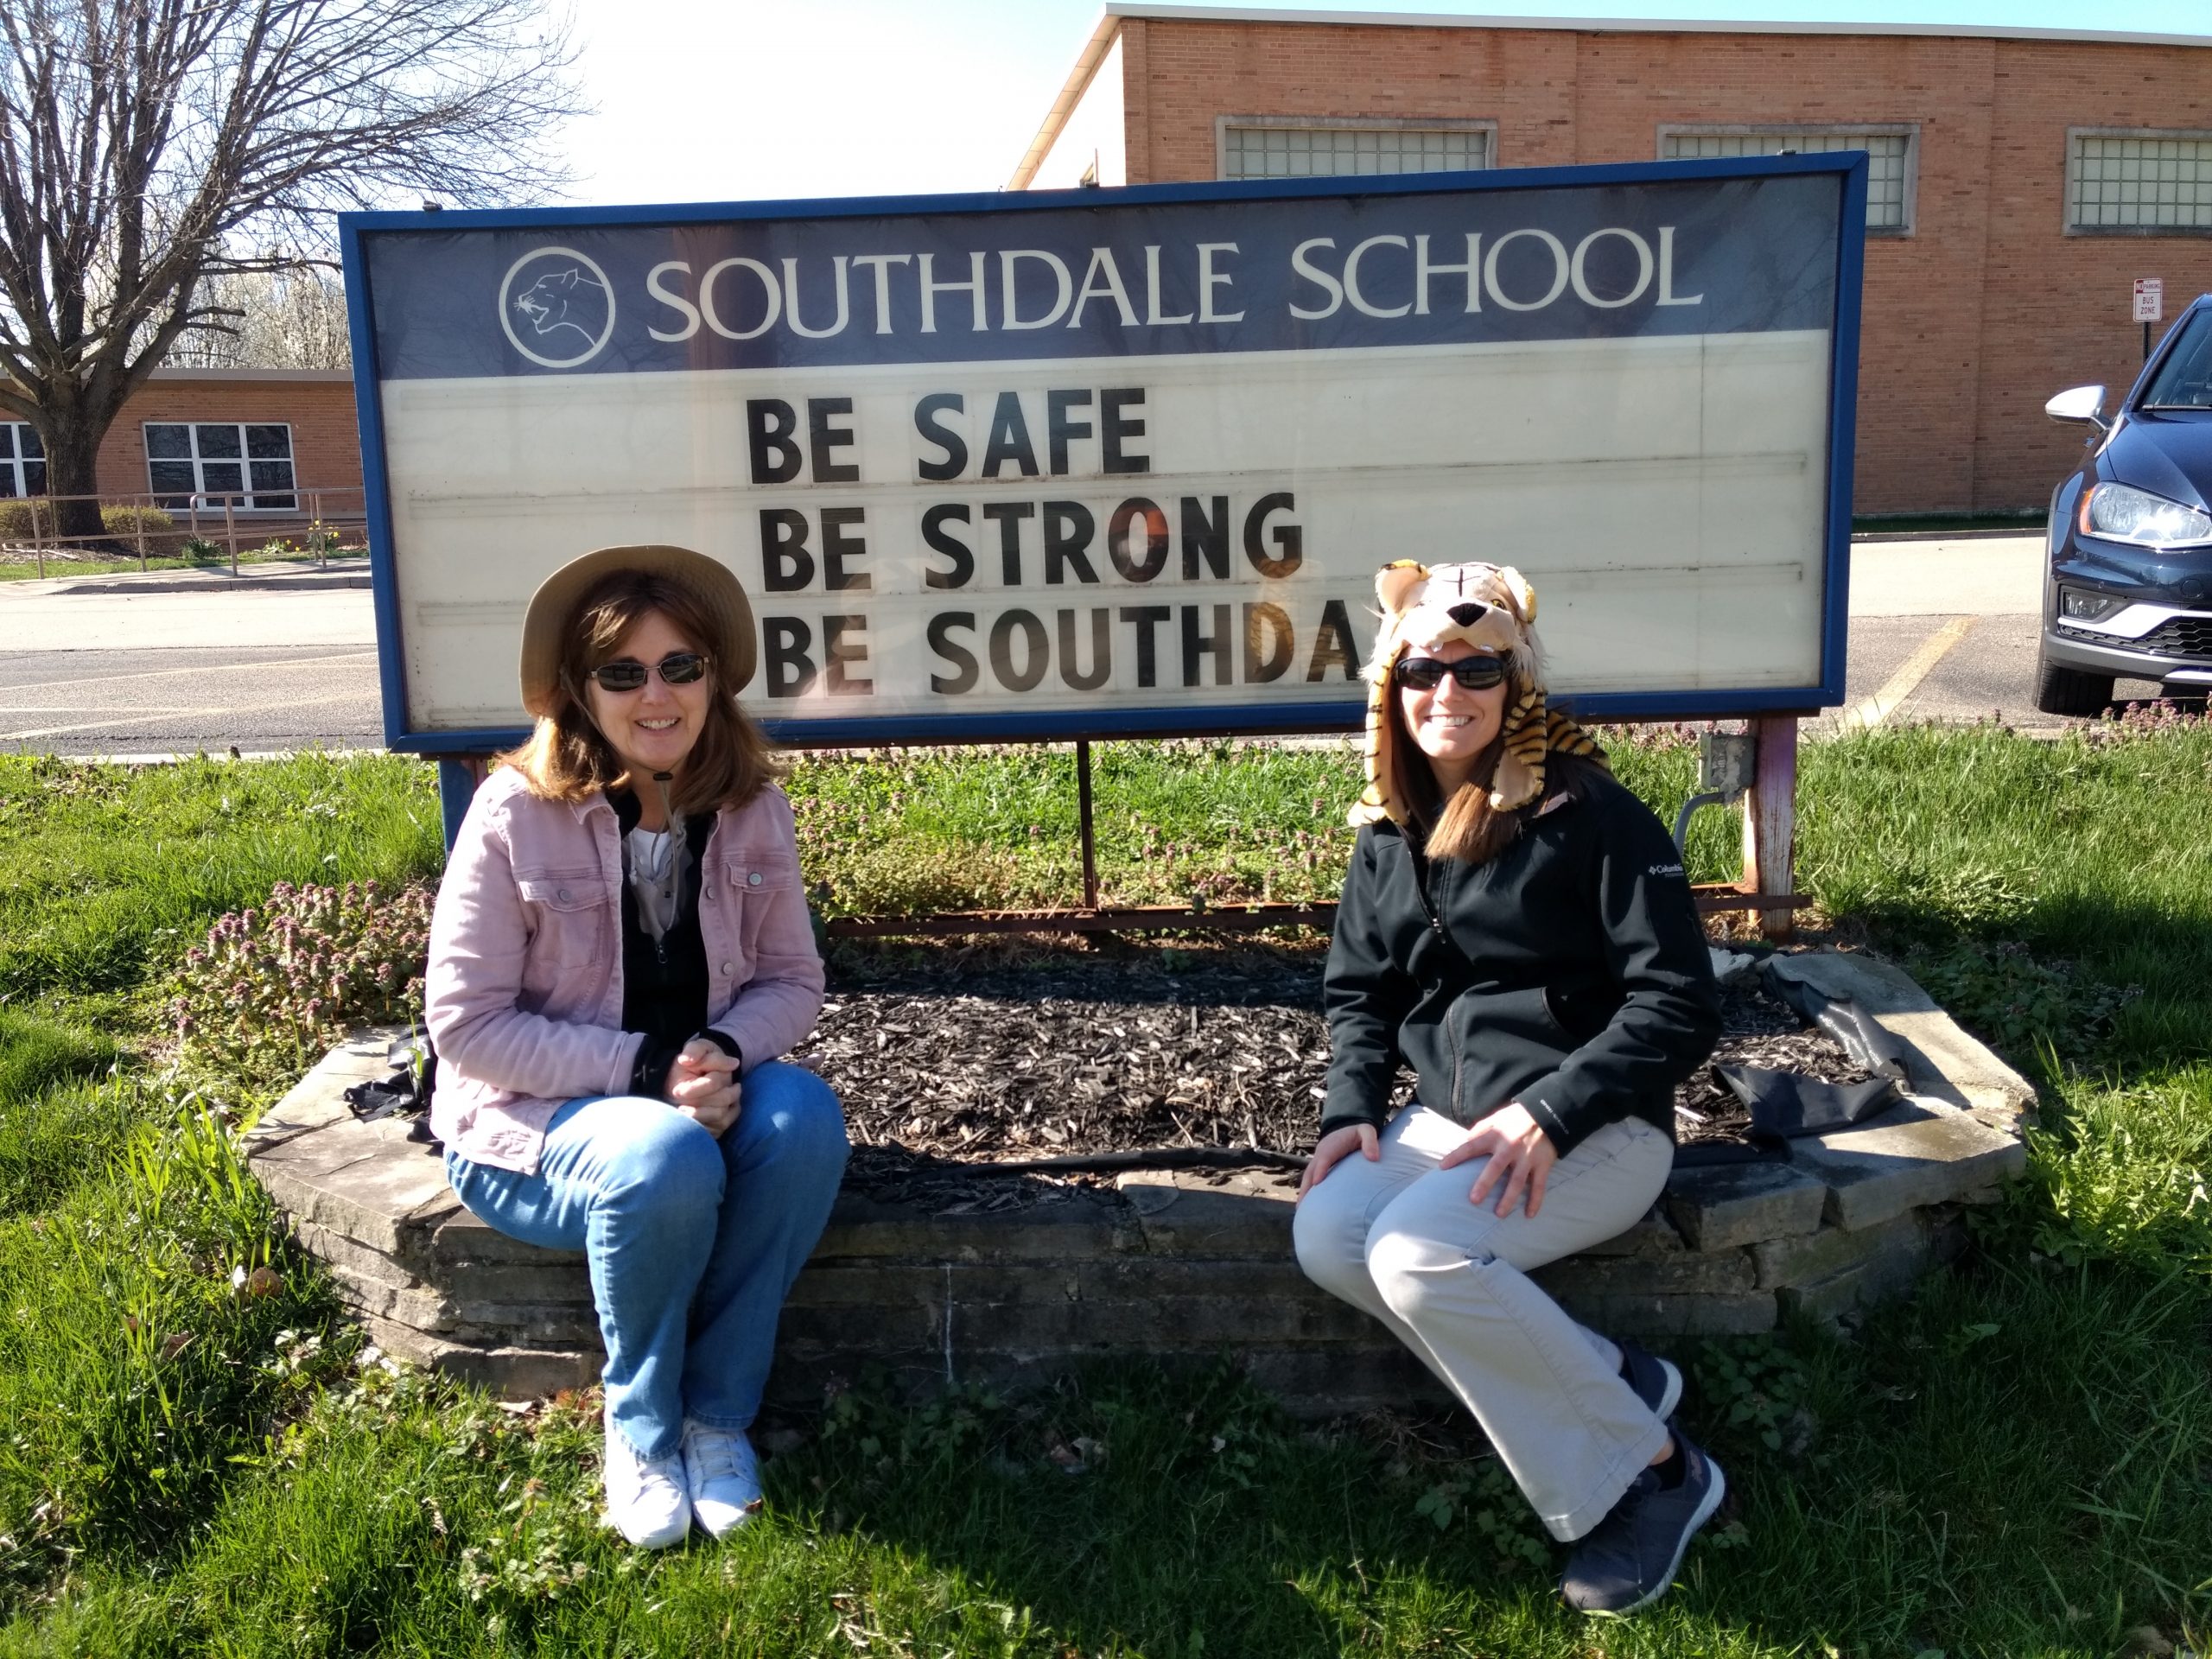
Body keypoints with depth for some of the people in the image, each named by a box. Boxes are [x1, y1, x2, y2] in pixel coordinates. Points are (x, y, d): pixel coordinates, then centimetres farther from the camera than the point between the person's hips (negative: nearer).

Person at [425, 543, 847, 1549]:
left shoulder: (752, 812, -4)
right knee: (668, 1162, -35)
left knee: (805, 1117, -28)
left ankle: (718, 1411, -11)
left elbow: (792, 982, 1)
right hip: (531, 1123, -4)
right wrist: (641, 1068, -25)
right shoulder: (517, 813, -16)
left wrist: (724, 1052, -22)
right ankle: (640, 1426, -7)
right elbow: (466, 1023, -16)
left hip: (697, 1093, 4)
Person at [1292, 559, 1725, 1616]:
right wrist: (1354, 1109, -4)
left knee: (1418, 1254, -29)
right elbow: (1357, 991, 15)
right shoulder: (1389, 833, 9)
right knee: (1327, 1234, -20)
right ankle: (1600, 1383, -4)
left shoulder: (1584, 810, -11)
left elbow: (1680, 1002, -14)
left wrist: (1549, 1114, -24)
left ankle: (1650, 1471, -7)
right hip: (1452, 1118, 7)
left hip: (1595, 1128, -6)